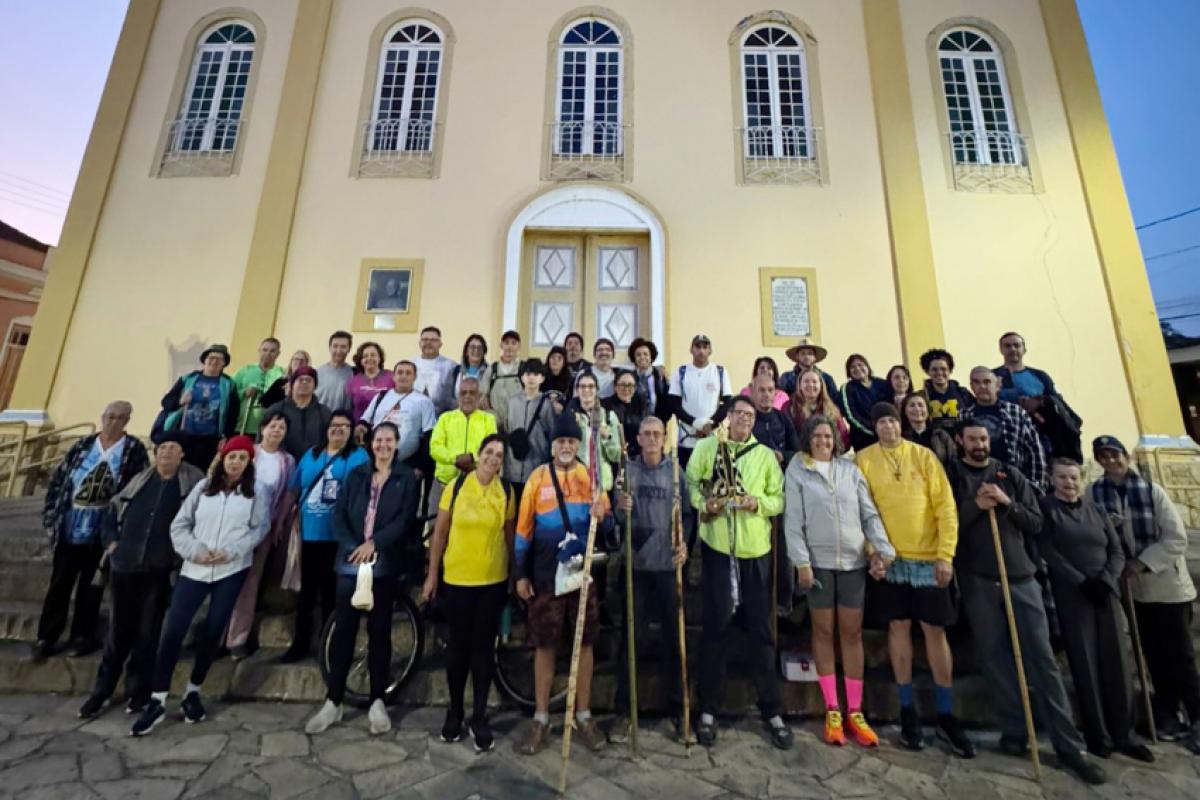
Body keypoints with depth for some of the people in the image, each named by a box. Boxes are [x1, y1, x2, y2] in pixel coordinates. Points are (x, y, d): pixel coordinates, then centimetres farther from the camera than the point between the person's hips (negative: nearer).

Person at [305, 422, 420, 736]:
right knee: (343, 628, 7)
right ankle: (333, 702, 22)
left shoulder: (407, 478, 0)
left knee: (379, 631, 7)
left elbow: (405, 519, -8)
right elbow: (339, 514, 2)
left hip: (385, 563, -2)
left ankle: (377, 701, 20)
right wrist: (353, 547, -11)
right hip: (351, 560, 2)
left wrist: (374, 543, -18)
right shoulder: (357, 474, 9)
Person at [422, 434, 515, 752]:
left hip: (494, 582, 0)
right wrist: (432, 575, 0)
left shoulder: (507, 493, -4)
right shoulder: (456, 486, -6)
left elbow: (510, 536, 2)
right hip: (456, 579, 0)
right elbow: (440, 533, -1)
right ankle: (454, 710, 35)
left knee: (484, 647, 10)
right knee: (458, 644, 14)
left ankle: (480, 717, 26)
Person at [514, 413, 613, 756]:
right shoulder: (538, 477, -2)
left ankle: (584, 715, 30)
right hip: (546, 576, -1)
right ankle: (541, 718, 28)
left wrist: (601, 517, -22)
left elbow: (608, 526, 2)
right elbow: (524, 528, 1)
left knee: (584, 644, 11)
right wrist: (521, 574, 0)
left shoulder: (592, 476, 1)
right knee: (544, 646, 10)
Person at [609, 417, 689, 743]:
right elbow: (617, 520, -1)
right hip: (635, 564, -1)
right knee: (632, 637, 7)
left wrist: (685, 543, -14)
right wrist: (622, 509, -22)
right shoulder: (626, 469, -1)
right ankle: (623, 710, 23)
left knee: (674, 637, 12)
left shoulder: (675, 471, 1)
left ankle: (678, 708, 29)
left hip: (669, 564, 1)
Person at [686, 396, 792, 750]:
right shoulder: (707, 447, 4)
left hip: (755, 550, 2)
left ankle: (772, 710, 27)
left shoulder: (766, 455, 8)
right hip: (716, 548, -2)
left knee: (760, 629, 10)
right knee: (714, 628, 6)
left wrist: (759, 502, -14)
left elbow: (780, 499, 6)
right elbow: (690, 483, 1)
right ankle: (708, 710, 21)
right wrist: (703, 503, -18)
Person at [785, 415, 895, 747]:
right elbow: (793, 521, -6)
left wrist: (882, 551, -5)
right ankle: (832, 710, 21)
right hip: (818, 561, -2)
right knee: (824, 631, 8)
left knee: (852, 633, 9)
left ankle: (854, 712, 22)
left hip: (854, 560, 2)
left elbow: (870, 514, 5)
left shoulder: (850, 469, 5)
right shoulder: (797, 472, -2)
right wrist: (802, 562, -11)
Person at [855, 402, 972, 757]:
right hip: (890, 558, 0)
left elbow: (945, 506, -2)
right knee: (899, 627, 8)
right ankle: (908, 710, 22)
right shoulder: (865, 459, -2)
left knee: (935, 630, 6)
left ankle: (946, 716, 22)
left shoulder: (923, 456, 0)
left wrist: (946, 554, -8)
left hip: (929, 557, 1)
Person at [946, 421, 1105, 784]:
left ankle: (1068, 745, 13)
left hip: (1020, 576, 2)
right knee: (994, 657, 4)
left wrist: (1007, 503, -11)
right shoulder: (951, 475, 1)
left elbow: (1036, 523, 6)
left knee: (1042, 658, 3)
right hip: (977, 580, -2)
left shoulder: (1010, 475, 9)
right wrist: (975, 505, -18)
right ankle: (1014, 731, 18)